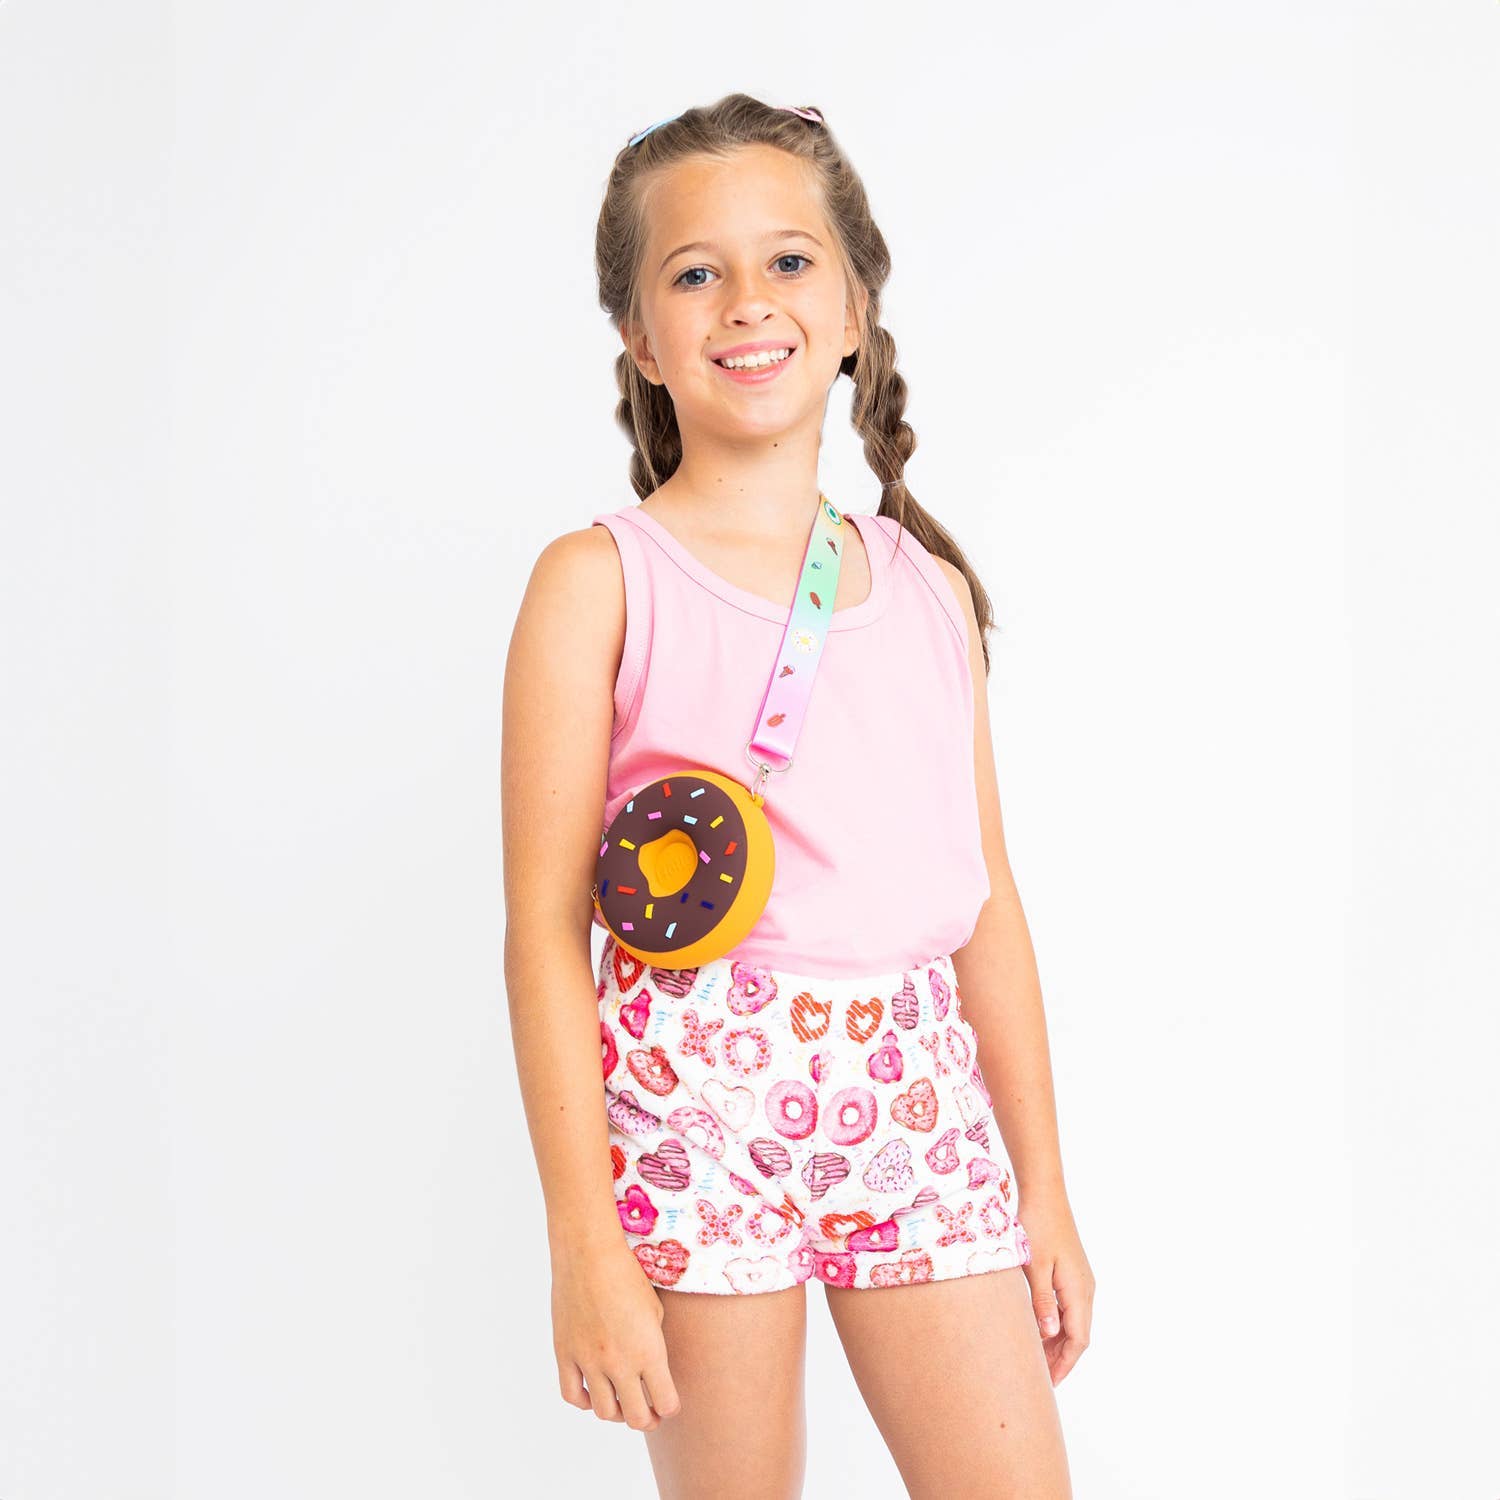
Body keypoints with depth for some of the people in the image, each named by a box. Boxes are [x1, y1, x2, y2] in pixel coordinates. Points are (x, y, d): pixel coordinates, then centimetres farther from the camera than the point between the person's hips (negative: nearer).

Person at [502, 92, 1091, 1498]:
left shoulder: (929, 587, 10)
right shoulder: (598, 581, -3)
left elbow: (985, 899, 13)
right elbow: (545, 923, -6)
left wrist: (1044, 1191, 14)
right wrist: (584, 1239, -10)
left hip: (917, 1091, 4)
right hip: (698, 1091, -4)